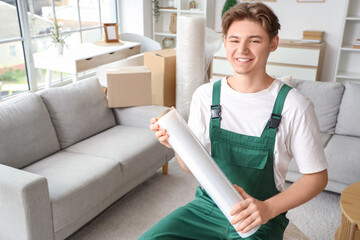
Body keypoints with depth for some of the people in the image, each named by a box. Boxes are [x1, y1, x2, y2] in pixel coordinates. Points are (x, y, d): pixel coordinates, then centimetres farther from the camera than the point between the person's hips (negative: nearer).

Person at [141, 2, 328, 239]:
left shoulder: (294, 106, -14)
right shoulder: (205, 95, -4)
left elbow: (317, 176, -6)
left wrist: (267, 209, -19)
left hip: (261, 220, -2)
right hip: (207, 205, 3)